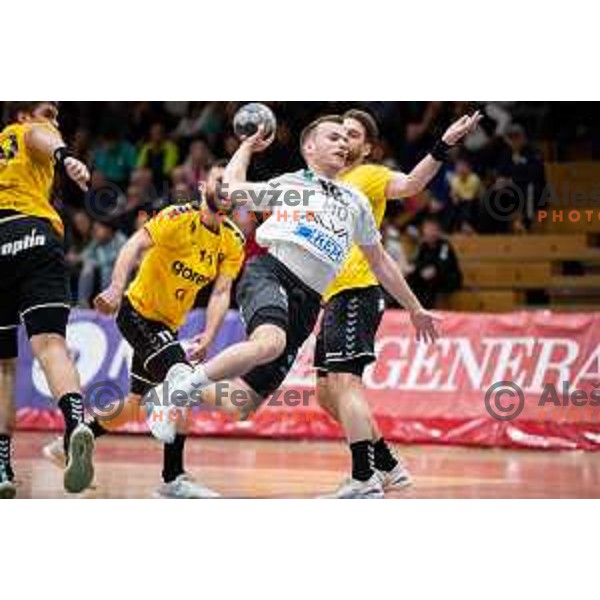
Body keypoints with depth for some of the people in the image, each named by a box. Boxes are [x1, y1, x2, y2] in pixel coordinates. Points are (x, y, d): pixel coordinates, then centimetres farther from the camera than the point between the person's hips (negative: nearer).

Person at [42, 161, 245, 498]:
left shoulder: (234, 242, -1)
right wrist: (117, 287, -47)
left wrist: (208, 337, -23)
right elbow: (136, 245, -31)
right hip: (138, 310, -8)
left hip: (167, 324, 8)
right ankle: (174, 479, -21)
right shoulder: (180, 218, -19)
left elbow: (221, 292, -7)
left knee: (136, 406, 18)